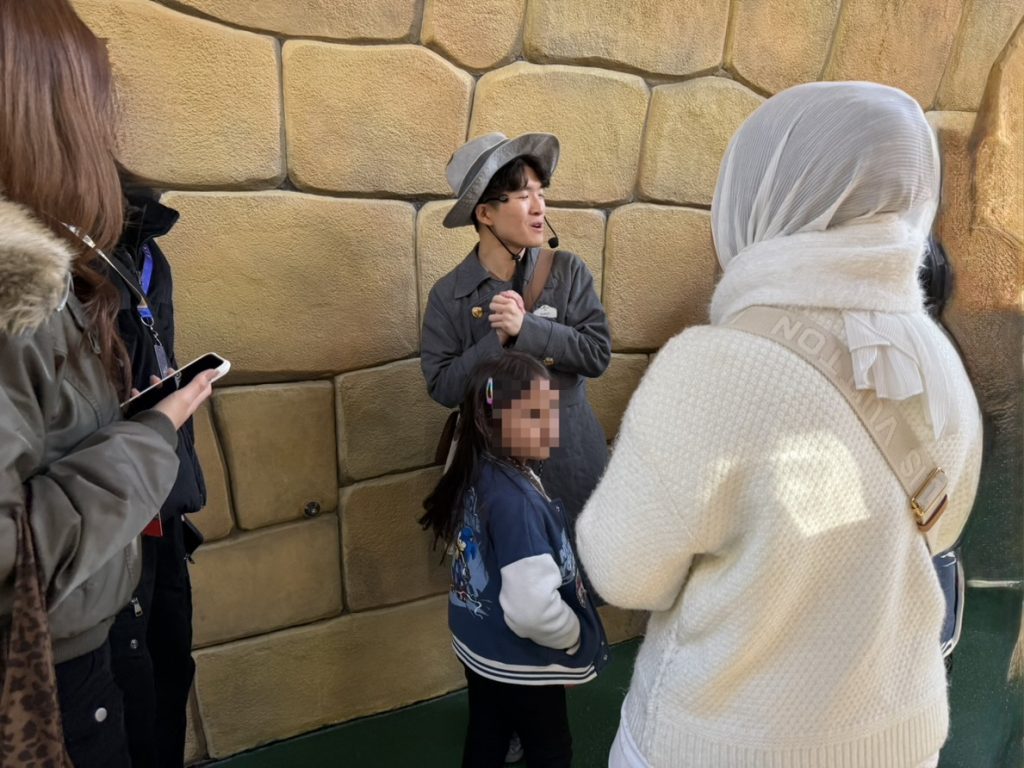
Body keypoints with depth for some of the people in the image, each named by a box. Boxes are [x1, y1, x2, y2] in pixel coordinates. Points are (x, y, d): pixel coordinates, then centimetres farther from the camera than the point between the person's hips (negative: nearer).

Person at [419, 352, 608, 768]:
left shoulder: (477, 474, -6)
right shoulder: (515, 498, -33)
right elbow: (532, 608, -36)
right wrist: (574, 638, -16)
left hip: (480, 647, 8)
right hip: (519, 662, -7)